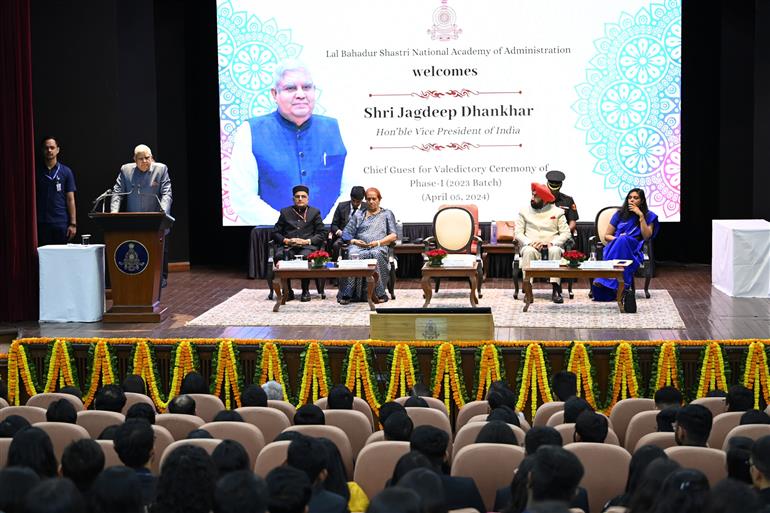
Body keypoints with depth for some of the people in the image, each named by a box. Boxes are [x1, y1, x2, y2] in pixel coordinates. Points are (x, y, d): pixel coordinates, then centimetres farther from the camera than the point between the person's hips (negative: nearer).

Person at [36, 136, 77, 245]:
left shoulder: (66, 172, 5)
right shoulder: (36, 171, 5)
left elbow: (70, 199, 4)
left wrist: (73, 224, -3)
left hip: (61, 223, 0)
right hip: (41, 223, 0)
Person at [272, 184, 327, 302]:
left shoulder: (315, 212, 15)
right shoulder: (285, 212, 19)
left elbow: (322, 234, 8)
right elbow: (275, 233, 14)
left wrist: (307, 241, -9)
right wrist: (286, 240, -7)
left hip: (307, 246, -1)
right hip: (288, 246, 1)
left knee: (305, 256, -38)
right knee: (279, 256, -33)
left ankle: (305, 291, -19)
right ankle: (288, 291, -21)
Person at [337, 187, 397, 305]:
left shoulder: (387, 214, 23)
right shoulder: (358, 215, 27)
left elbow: (393, 236, 11)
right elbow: (346, 233, 19)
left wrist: (378, 242, -7)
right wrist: (354, 241, -4)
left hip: (379, 247, -2)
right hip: (359, 246, 2)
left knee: (376, 255, -40)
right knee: (353, 255, -36)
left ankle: (379, 294, -38)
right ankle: (347, 294, -36)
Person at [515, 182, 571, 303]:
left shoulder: (557, 212, 10)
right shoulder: (524, 211, 13)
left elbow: (565, 233, 2)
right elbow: (518, 232, 5)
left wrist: (551, 243, -16)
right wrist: (529, 242, -15)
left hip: (551, 247, 0)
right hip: (531, 247, 1)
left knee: (555, 251, -36)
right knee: (528, 251, -36)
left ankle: (556, 290, -37)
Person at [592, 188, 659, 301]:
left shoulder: (649, 216, 13)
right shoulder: (620, 214, 17)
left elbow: (646, 236, -3)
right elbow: (607, 236, 17)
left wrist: (641, 215, -6)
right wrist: (617, 239, -6)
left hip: (634, 250, -1)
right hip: (614, 247, 1)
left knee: (624, 240, -36)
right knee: (621, 240, -36)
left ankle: (604, 279, -45)